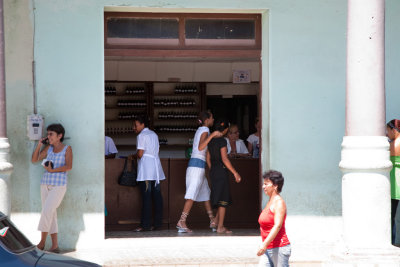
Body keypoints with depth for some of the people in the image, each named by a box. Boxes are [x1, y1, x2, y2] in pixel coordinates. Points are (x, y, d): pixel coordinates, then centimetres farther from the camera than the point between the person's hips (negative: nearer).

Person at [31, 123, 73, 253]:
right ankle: (55, 245, 8)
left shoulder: (67, 149, -3)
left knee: (47, 211, -16)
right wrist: (39, 145, 1)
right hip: (45, 184, 5)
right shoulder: (48, 148, 9)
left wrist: (52, 170, -16)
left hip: (59, 186, -5)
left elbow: (69, 166, -15)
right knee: (51, 214, 5)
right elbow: (34, 160, 10)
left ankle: (42, 241, -6)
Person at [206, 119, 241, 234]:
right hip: (221, 171, -8)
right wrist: (235, 173, -15)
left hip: (213, 171, 8)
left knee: (223, 199, 17)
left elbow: (208, 159, 15)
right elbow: (224, 159, -18)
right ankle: (220, 227, -2)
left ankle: (216, 221, 13)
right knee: (223, 199, -3)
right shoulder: (222, 141, -13)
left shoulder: (211, 141, 11)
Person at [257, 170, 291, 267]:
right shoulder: (270, 202, 16)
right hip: (268, 249, 9)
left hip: (279, 248, -8)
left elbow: (277, 226, -22)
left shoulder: (279, 202, -11)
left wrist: (265, 244, -29)